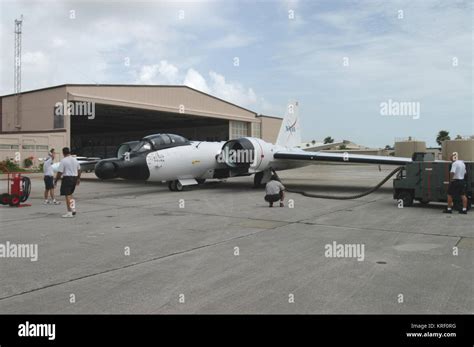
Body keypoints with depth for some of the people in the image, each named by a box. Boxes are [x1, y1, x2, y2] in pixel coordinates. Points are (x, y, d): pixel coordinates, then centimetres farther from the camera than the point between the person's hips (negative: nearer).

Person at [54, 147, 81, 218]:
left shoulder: (63, 160, -11)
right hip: (74, 178, 7)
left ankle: (69, 213, -3)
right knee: (70, 194, 20)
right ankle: (73, 209, 14)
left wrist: (56, 181, -3)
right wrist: (78, 179, 28)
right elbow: (79, 170, 17)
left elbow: (60, 172, -13)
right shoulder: (75, 159, 9)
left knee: (67, 195, -3)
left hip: (67, 178, -7)